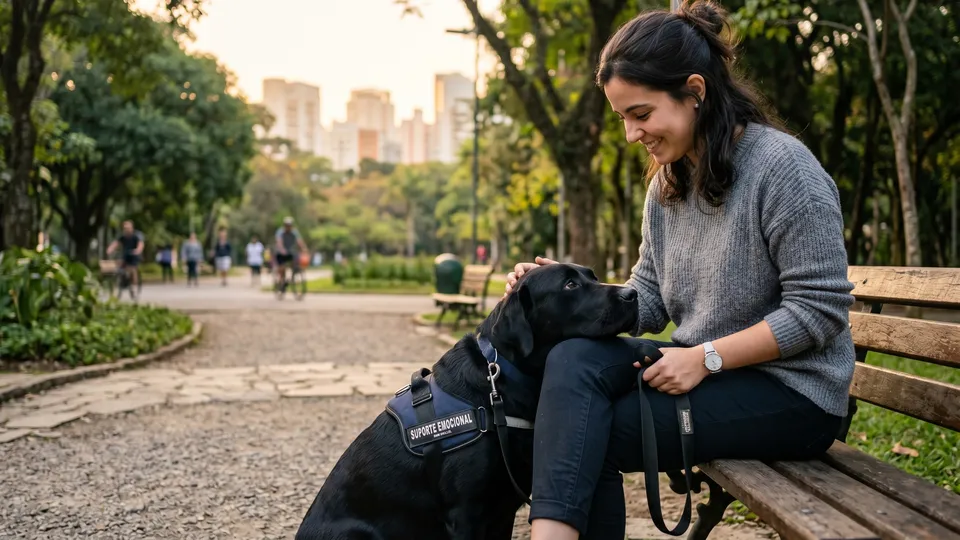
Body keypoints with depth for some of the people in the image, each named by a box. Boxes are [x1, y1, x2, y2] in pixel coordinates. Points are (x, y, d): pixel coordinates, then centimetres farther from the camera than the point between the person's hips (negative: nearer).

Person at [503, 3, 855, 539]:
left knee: (592, 437, -20)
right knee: (573, 359, -21)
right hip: (704, 369, 7)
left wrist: (704, 356, -20)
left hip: (791, 389, -7)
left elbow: (821, 309, -17)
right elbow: (647, 301, 10)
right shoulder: (668, 182, 10)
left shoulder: (781, 164, -14)